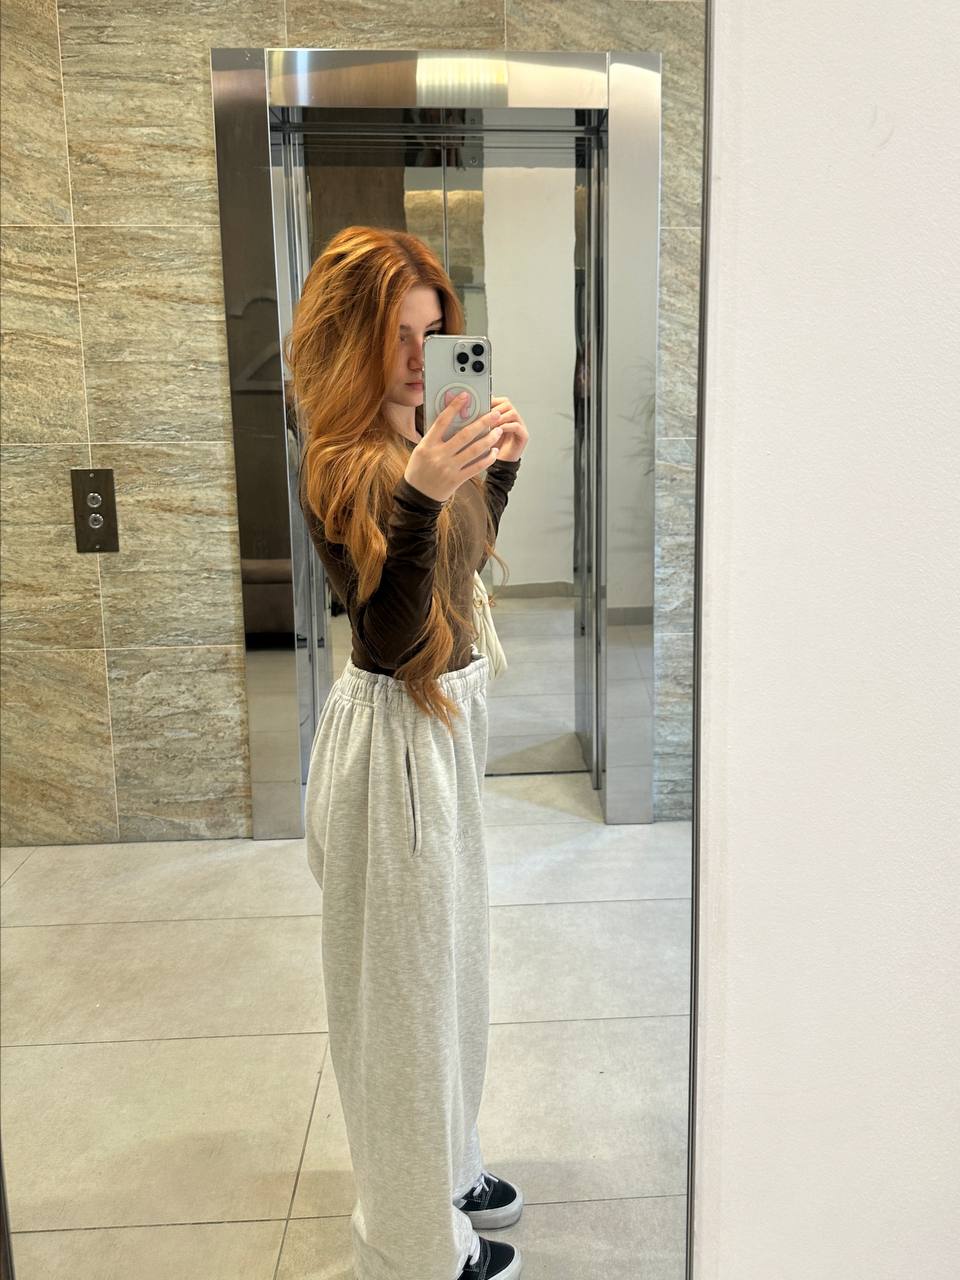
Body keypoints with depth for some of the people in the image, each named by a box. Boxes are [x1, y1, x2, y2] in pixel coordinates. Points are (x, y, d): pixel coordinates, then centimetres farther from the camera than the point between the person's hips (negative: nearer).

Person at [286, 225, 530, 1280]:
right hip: (394, 731, -9)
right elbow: (389, 638, -26)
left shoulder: (418, 439, 5)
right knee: (406, 977, 6)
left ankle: (447, 1164, 45)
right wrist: (422, 497, -37)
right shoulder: (342, 468, -19)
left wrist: (498, 468, 5)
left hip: (445, 714, 9)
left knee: (446, 955, 22)